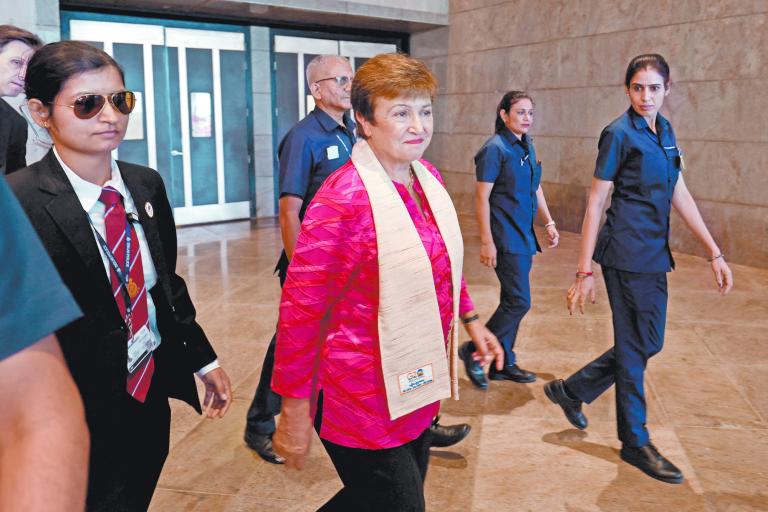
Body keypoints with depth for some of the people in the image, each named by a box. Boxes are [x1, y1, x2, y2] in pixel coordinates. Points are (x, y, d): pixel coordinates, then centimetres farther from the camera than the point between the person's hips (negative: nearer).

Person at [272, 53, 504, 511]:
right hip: (364, 405, -7)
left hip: (417, 392, 8)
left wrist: (469, 318, 18)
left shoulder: (428, 177, 2)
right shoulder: (342, 200, -22)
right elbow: (300, 310, -20)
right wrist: (295, 412, -16)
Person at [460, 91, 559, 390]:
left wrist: (549, 223, 15)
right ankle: (474, 352, 6)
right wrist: (486, 241, -19)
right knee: (519, 302, -9)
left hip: (524, 236, 8)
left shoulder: (527, 146, 12)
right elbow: (482, 198, -15)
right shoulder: (495, 148, -13)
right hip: (506, 238, -8)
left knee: (512, 302, 12)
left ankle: (502, 364, 22)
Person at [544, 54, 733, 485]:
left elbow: (680, 195, 13)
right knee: (636, 345, 2)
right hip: (627, 252, -8)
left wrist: (715, 252, 8)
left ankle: (571, 390, 30)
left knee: (648, 342, 15)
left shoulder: (664, 131, 11)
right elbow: (595, 204, -12)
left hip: (654, 253, 8)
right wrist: (584, 272, -15)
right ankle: (635, 442, 18)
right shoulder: (620, 134, -11)